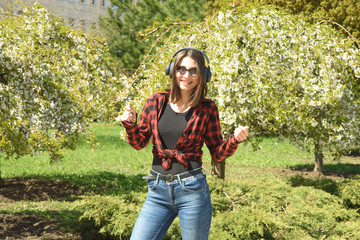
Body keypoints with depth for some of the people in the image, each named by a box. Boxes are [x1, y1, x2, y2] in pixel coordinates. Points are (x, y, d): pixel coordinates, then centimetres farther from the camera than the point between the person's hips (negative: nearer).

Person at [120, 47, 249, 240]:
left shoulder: (207, 109, -2)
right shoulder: (156, 102, 3)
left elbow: (218, 153, 5)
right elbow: (139, 142, 12)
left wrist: (235, 140, -14)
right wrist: (129, 124, -7)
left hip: (191, 190, -2)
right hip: (158, 190, 3)